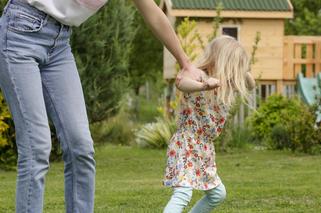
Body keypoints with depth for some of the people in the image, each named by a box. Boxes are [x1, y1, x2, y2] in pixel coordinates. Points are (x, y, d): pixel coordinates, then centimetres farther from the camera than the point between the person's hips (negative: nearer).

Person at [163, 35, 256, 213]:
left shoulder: (225, 84, 7)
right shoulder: (199, 76, -18)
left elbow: (250, 84, 21)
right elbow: (180, 81, -41)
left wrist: (243, 72, 0)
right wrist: (203, 85, -61)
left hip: (204, 151, 10)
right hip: (185, 146, -10)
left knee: (217, 193, 24)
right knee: (182, 194, -26)